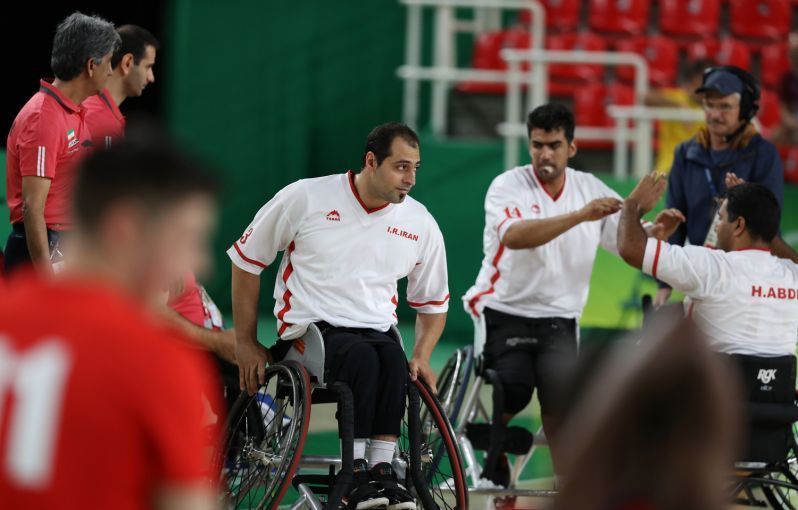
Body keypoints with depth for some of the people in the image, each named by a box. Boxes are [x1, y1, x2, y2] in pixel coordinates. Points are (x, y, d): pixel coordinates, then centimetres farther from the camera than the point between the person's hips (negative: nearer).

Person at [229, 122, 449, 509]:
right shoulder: (307, 198, -2)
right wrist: (246, 343, 5)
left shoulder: (420, 224, 8)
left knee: (394, 359, -34)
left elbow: (434, 303, 22)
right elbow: (246, 259, 7)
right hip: (309, 328, -3)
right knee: (361, 356, -36)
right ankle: (356, 472, -32)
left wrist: (422, 357, 3)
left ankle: (381, 468, -33)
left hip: (376, 330, 3)